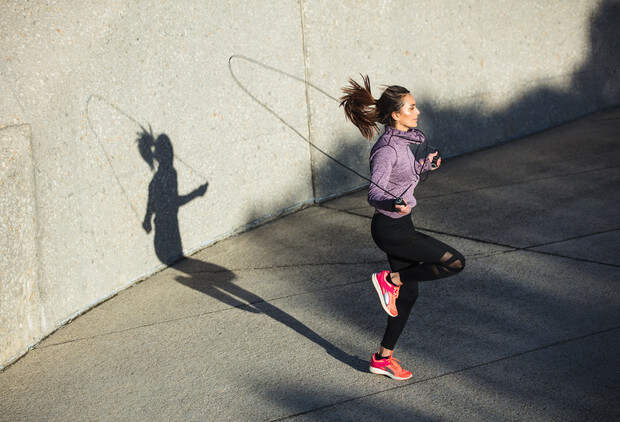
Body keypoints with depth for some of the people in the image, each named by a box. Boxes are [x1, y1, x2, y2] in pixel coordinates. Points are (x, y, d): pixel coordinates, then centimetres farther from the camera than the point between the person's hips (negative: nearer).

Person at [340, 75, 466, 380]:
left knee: (408, 295, 15)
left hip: (399, 225, 9)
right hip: (391, 229, -9)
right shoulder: (387, 149, -22)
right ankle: (390, 279, 2)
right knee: (455, 262, -9)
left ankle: (383, 358, 26)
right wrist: (394, 204, -47)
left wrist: (423, 165, 29)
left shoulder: (405, 138, 7)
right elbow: (374, 194, -29)